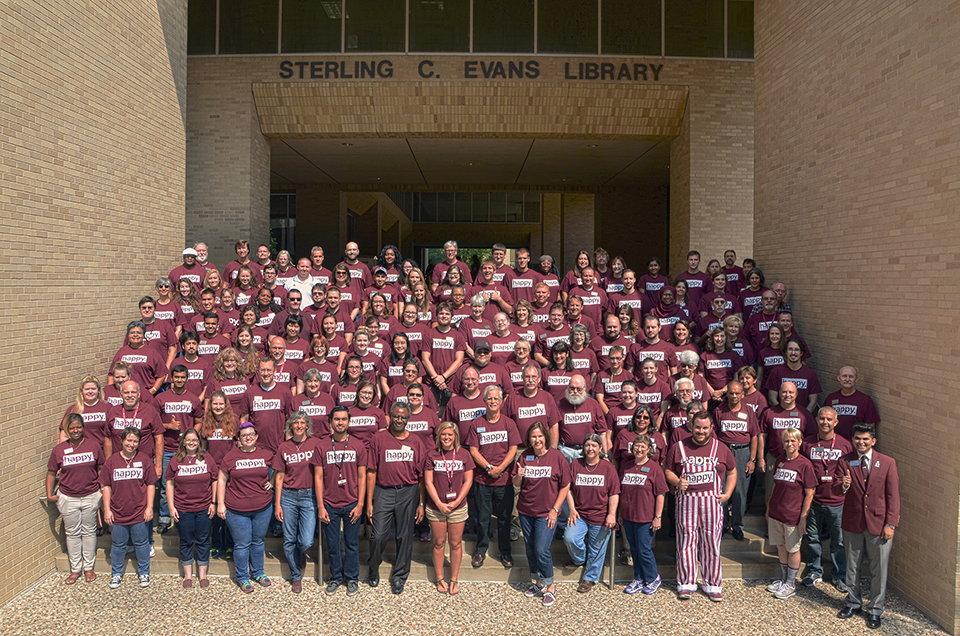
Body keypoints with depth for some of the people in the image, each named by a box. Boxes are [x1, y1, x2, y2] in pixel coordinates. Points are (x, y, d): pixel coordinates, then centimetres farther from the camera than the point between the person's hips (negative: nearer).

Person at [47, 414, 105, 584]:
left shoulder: (94, 445, -4)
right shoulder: (59, 450, -4)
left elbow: (101, 469, 4)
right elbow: (51, 473, 6)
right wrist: (49, 495, 3)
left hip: (90, 497, 0)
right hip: (68, 498, 0)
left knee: (89, 532, 11)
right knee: (72, 533, 11)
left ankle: (89, 567, 23)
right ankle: (75, 569, 24)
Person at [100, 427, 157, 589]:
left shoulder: (144, 460, -2)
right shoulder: (112, 461, -1)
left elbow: (151, 485, 0)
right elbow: (106, 486, 2)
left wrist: (149, 507, -4)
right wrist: (107, 509, -1)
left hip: (140, 513, -1)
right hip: (118, 513, 1)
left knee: (142, 544, 11)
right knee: (118, 545, 14)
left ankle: (144, 573, 27)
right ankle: (116, 574, 32)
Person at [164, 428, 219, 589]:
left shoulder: (207, 458, -1)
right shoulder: (176, 460, -1)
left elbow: (215, 481, 4)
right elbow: (169, 484, 3)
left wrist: (213, 502, 0)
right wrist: (171, 507, -2)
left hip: (204, 509, 0)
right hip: (183, 509, 0)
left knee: (203, 541, 8)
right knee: (186, 542, 10)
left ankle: (202, 574, 22)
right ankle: (188, 575, 25)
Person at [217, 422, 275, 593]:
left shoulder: (267, 454, 0)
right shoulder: (231, 456, -5)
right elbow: (221, 480, 1)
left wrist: (272, 482, 2)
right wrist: (220, 504, -2)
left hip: (263, 508, 2)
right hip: (237, 510, -2)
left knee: (258, 541, 16)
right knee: (242, 544, 6)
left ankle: (258, 572, 35)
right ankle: (242, 578, 24)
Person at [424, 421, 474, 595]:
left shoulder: (464, 454, 0)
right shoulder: (432, 455, -2)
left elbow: (468, 481, 0)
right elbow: (428, 482, -3)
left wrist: (455, 502, -9)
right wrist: (439, 504, -11)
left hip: (458, 507, 0)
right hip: (436, 507, 0)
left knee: (456, 543, 8)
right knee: (439, 542, 9)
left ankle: (454, 579, 22)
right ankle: (440, 578, 24)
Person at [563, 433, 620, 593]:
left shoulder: (608, 468, -1)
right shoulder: (575, 464, 2)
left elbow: (614, 494, -1)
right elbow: (568, 489, 6)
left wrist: (612, 514, -10)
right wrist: (571, 509, -3)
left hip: (600, 517, -1)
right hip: (579, 514, 1)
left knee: (596, 549, 6)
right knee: (569, 538, -19)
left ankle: (590, 578, 28)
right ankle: (579, 559, 14)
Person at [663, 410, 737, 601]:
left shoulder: (720, 449, 7)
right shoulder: (678, 447, 4)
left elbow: (732, 472, 16)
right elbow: (667, 470, 9)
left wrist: (727, 493, 4)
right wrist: (677, 482, -10)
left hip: (712, 501, 1)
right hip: (686, 501, -1)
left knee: (711, 542, 5)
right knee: (686, 541, 2)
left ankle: (713, 585, 18)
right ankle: (686, 584, 14)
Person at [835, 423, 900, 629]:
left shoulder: (887, 463, -3)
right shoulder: (845, 462, 0)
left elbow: (893, 496, -3)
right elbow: (836, 487, -7)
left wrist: (890, 524, -8)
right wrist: (843, 486, -31)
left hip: (879, 525, -1)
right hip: (853, 524, 1)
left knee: (879, 570, 6)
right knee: (852, 567, 14)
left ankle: (874, 610, 23)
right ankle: (853, 603, 32)